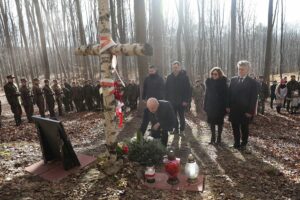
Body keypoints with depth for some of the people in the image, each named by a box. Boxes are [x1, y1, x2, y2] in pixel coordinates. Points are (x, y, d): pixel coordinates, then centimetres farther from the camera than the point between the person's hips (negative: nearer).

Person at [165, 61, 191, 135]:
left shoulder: (184, 77, -6)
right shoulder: (169, 77, 3)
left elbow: (188, 89, -8)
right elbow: (166, 89, 6)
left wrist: (186, 100, -13)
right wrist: (167, 99, 0)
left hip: (181, 101, -3)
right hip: (172, 101, 3)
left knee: (181, 116, 9)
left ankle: (182, 130, 21)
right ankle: (176, 129, 24)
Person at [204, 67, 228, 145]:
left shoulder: (223, 82, -6)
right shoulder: (209, 82, 4)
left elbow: (226, 95, -9)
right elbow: (207, 94, 7)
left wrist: (225, 106, -16)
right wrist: (205, 105, 3)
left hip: (220, 106, -3)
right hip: (211, 106, 3)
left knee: (219, 122, 9)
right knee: (212, 122, 9)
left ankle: (219, 138, 21)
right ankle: (213, 137, 20)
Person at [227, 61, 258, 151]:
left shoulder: (252, 82, -5)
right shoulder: (233, 80, 5)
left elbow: (253, 98, -7)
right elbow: (229, 94, 7)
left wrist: (250, 111, -12)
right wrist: (228, 106, 1)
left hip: (245, 111, -3)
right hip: (234, 109, 3)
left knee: (244, 128, 12)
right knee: (235, 127, 11)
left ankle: (243, 144, 26)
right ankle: (237, 143, 24)